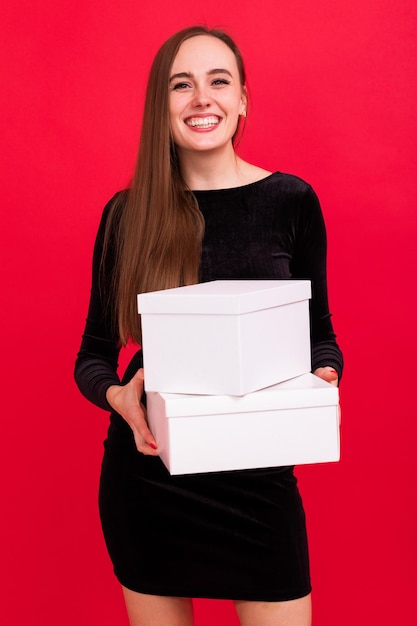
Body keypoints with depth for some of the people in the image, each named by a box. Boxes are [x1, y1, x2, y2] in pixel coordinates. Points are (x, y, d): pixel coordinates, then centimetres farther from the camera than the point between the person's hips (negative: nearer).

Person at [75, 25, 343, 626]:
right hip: (147, 470, 1)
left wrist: (323, 377, -14)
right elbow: (94, 354, 4)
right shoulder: (127, 214, -1)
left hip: (259, 470, 0)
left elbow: (319, 333, 7)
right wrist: (118, 397, -17)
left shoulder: (291, 200, -1)